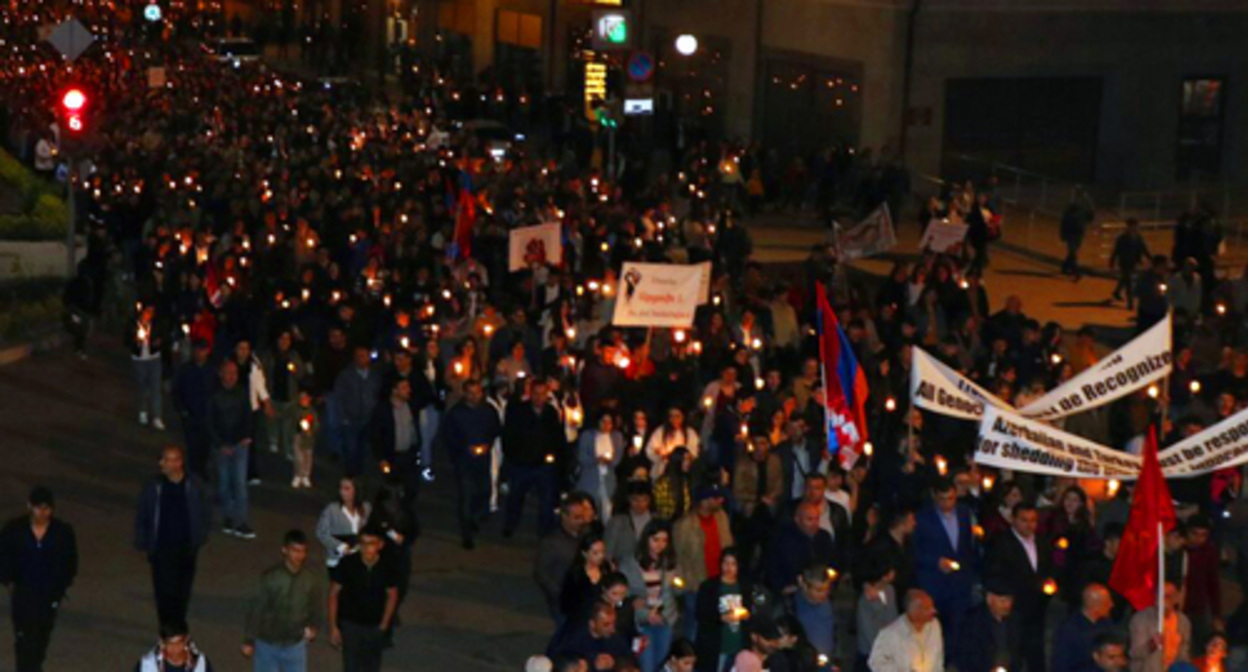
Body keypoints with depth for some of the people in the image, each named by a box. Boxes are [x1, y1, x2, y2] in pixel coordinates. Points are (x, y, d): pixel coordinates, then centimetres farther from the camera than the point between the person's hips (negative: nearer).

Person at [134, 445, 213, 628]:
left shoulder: (195, 486, -4)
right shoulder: (153, 487, -6)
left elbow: (206, 514, 7)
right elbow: (142, 518, 3)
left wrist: (200, 537, 2)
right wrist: (143, 544, -1)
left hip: (187, 549, 2)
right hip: (162, 549, -2)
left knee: (183, 591, 13)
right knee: (165, 591, -7)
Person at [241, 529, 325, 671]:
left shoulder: (312, 581, -10)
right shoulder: (270, 577, -16)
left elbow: (317, 610, 9)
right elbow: (255, 610, -9)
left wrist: (312, 627, -4)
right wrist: (248, 641, -5)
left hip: (295, 645, 2)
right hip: (267, 644, -2)